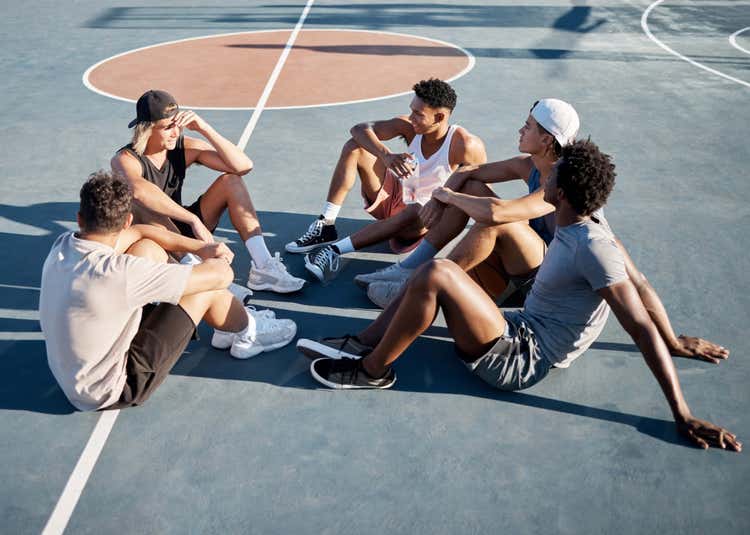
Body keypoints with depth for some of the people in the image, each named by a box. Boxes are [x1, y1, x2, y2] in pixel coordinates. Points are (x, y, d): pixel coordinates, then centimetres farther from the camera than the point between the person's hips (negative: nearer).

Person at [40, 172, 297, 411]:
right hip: (110, 391, -8)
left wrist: (199, 247, 3)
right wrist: (221, 262, -1)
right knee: (208, 288, -9)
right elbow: (220, 275, -25)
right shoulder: (117, 272, -32)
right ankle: (248, 332, 23)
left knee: (149, 248, 6)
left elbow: (137, 233, 7)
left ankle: (230, 321, 23)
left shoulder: (62, 245, -9)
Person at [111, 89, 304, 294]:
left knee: (231, 181, -12)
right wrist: (193, 219, -49)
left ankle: (262, 267, -21)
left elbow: (244, 166, -16)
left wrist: (204, 129, -24)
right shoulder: (126, 160, -19)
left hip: (181, 230, 5)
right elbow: (137, 188, -46)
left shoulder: (185, 147, -6)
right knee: (140, 204, -36)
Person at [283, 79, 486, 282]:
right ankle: (325, 226, -19)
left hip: (424, 215, -4)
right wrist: (386, 155, -37)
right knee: (354, 146, -14)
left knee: (418, 213, -43)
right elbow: (360, 129, -20)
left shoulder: (464, 145, -22)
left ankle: (334, 249, -43)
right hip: (392, 197, 5)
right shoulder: (409, 127, -12)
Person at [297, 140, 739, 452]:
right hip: (521, 331, 10)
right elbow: (639, 283, 13)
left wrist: (683, 416, -21)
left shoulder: (593, 247, -23)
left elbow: (643, 329, -23)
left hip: (519, 361, -10)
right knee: (430, 273, 11)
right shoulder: (589, 221, 3)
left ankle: (373, 371, -7)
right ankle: (361, 346, 11)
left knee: (436, 274, -25)